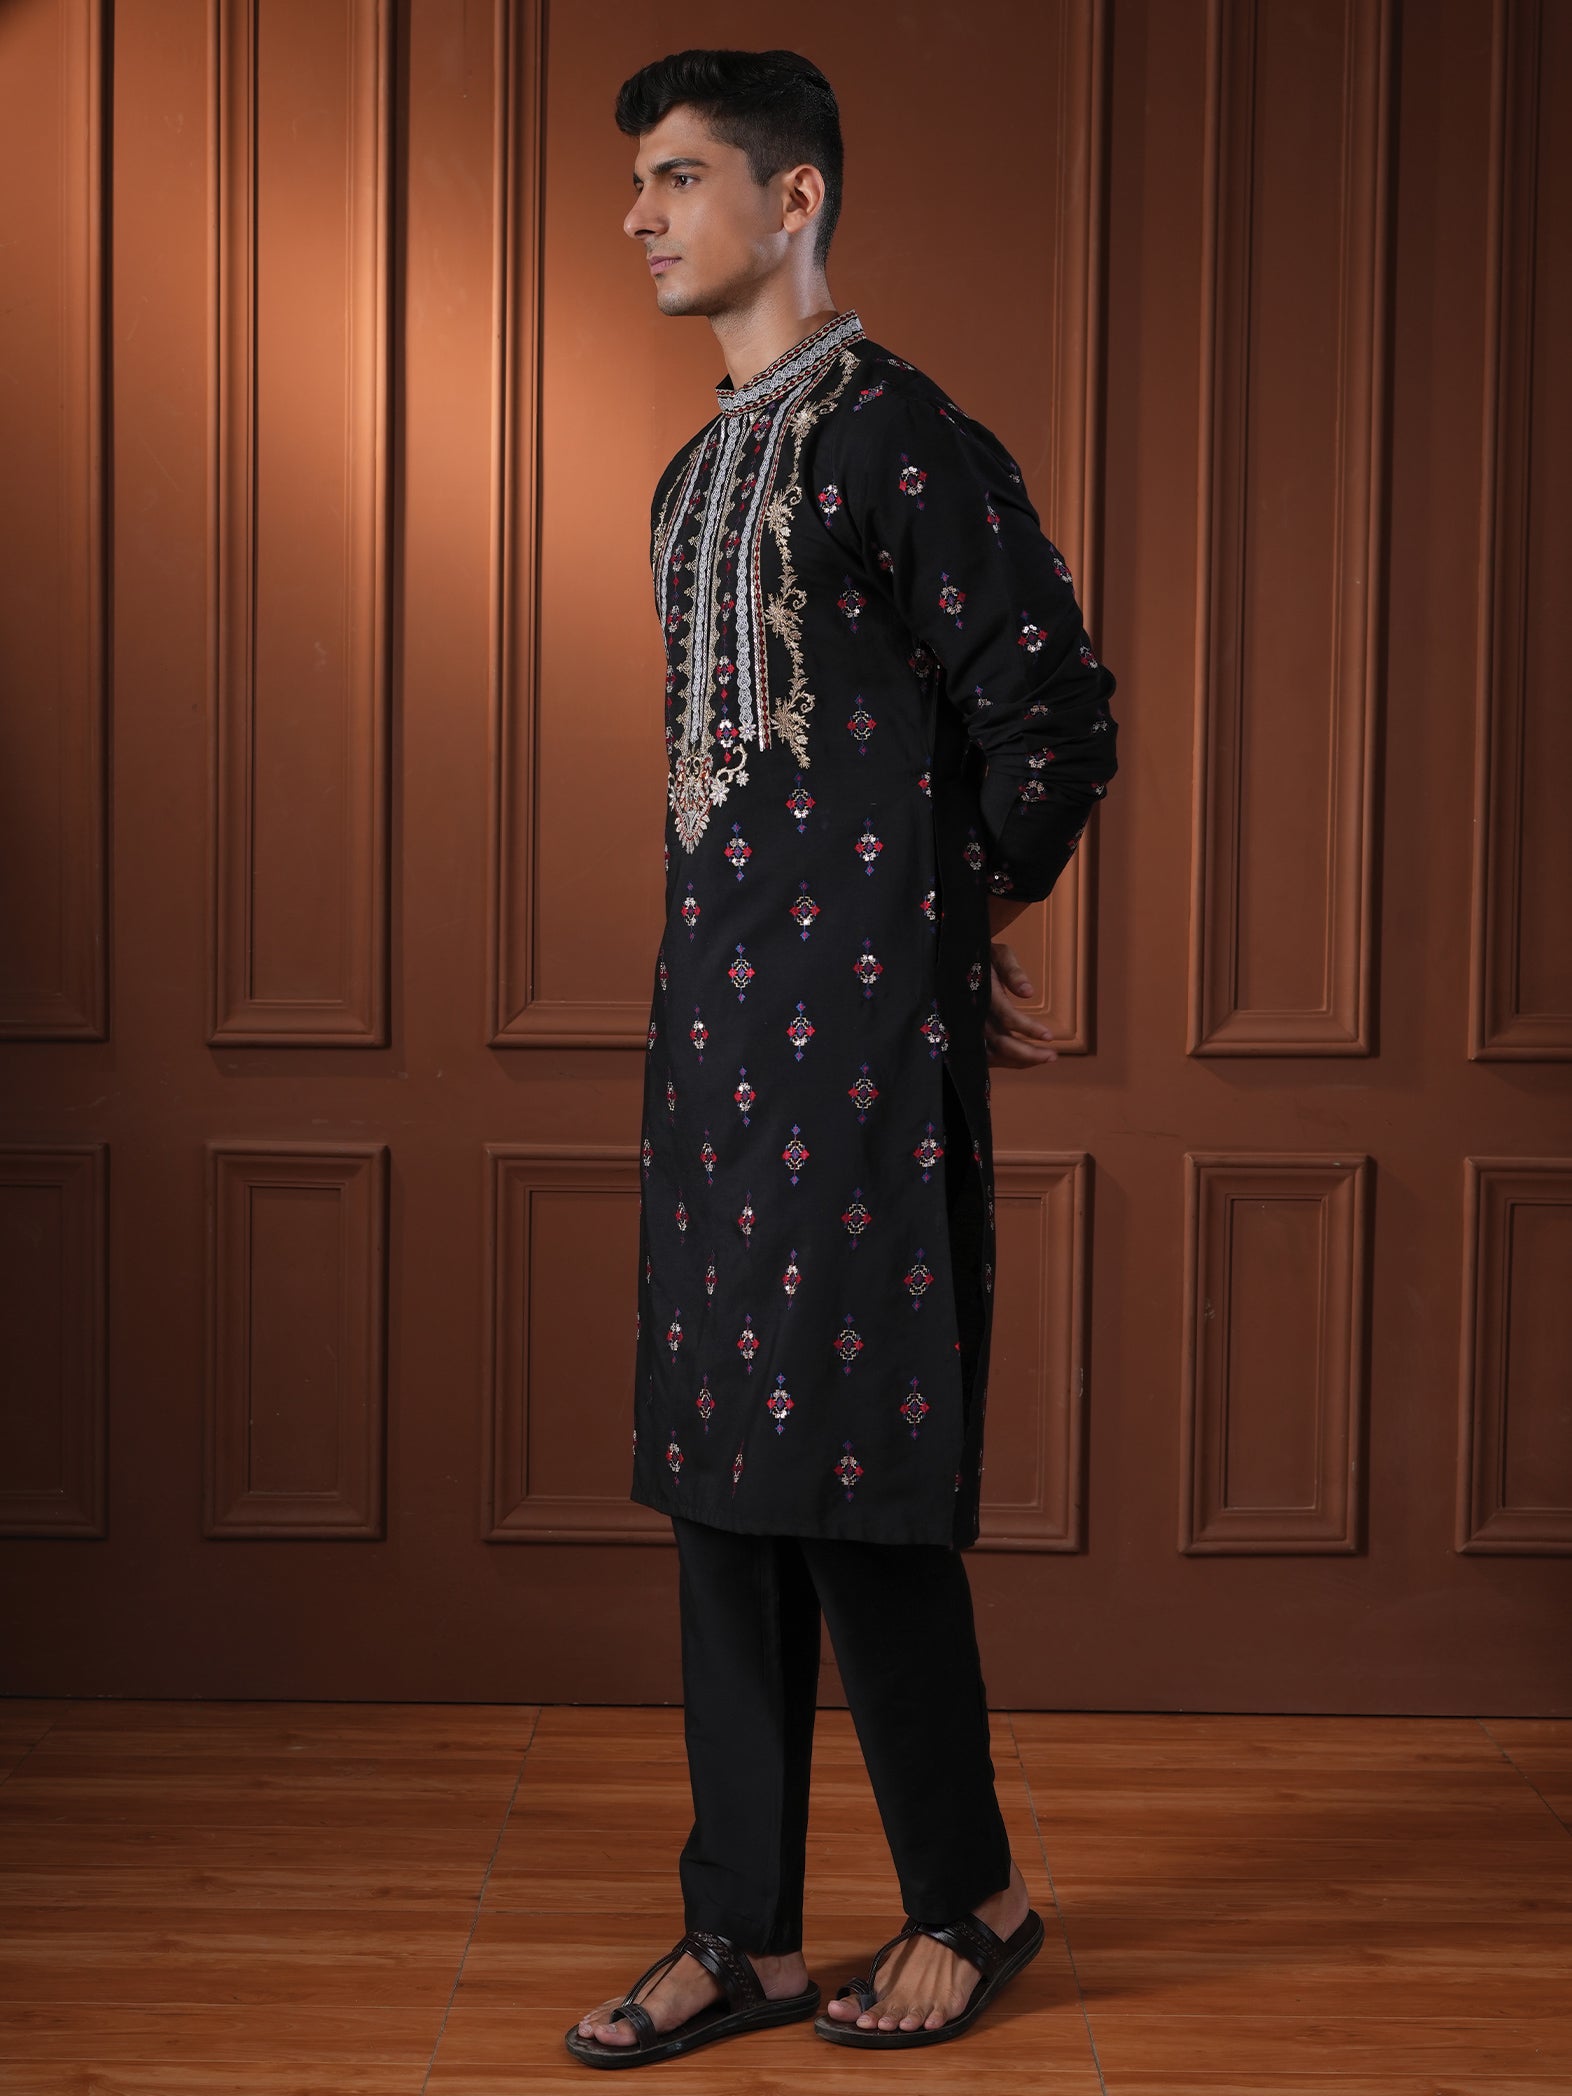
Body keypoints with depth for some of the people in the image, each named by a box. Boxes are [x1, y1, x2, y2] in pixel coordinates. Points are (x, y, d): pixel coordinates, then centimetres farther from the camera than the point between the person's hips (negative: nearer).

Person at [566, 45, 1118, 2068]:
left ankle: (969, 1895, 16)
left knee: (849, 1469, -4)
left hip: (859, 1025, -8)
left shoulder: (899, 434, -8)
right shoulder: (697, 476, 18)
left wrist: (970, 924, 2)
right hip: (719, 1012, 8)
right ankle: (745, 1934, 17)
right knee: (720, 1479, 8)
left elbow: (1051, 715, -11)